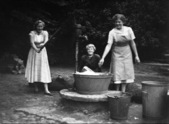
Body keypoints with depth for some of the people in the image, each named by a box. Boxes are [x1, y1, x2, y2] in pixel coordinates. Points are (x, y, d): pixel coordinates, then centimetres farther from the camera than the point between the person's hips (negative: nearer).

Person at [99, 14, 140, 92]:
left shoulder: (128, 30, -2)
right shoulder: (112, 32, -10)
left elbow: (132, 43, 4)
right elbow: (108, 45, -16)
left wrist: (136, 55, 6)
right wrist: (103, 58, -26)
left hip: (127, 55, 3)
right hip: (117, 55, -2)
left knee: (126, 74, 2)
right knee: (118, 75, -1)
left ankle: (123, 92, 10)